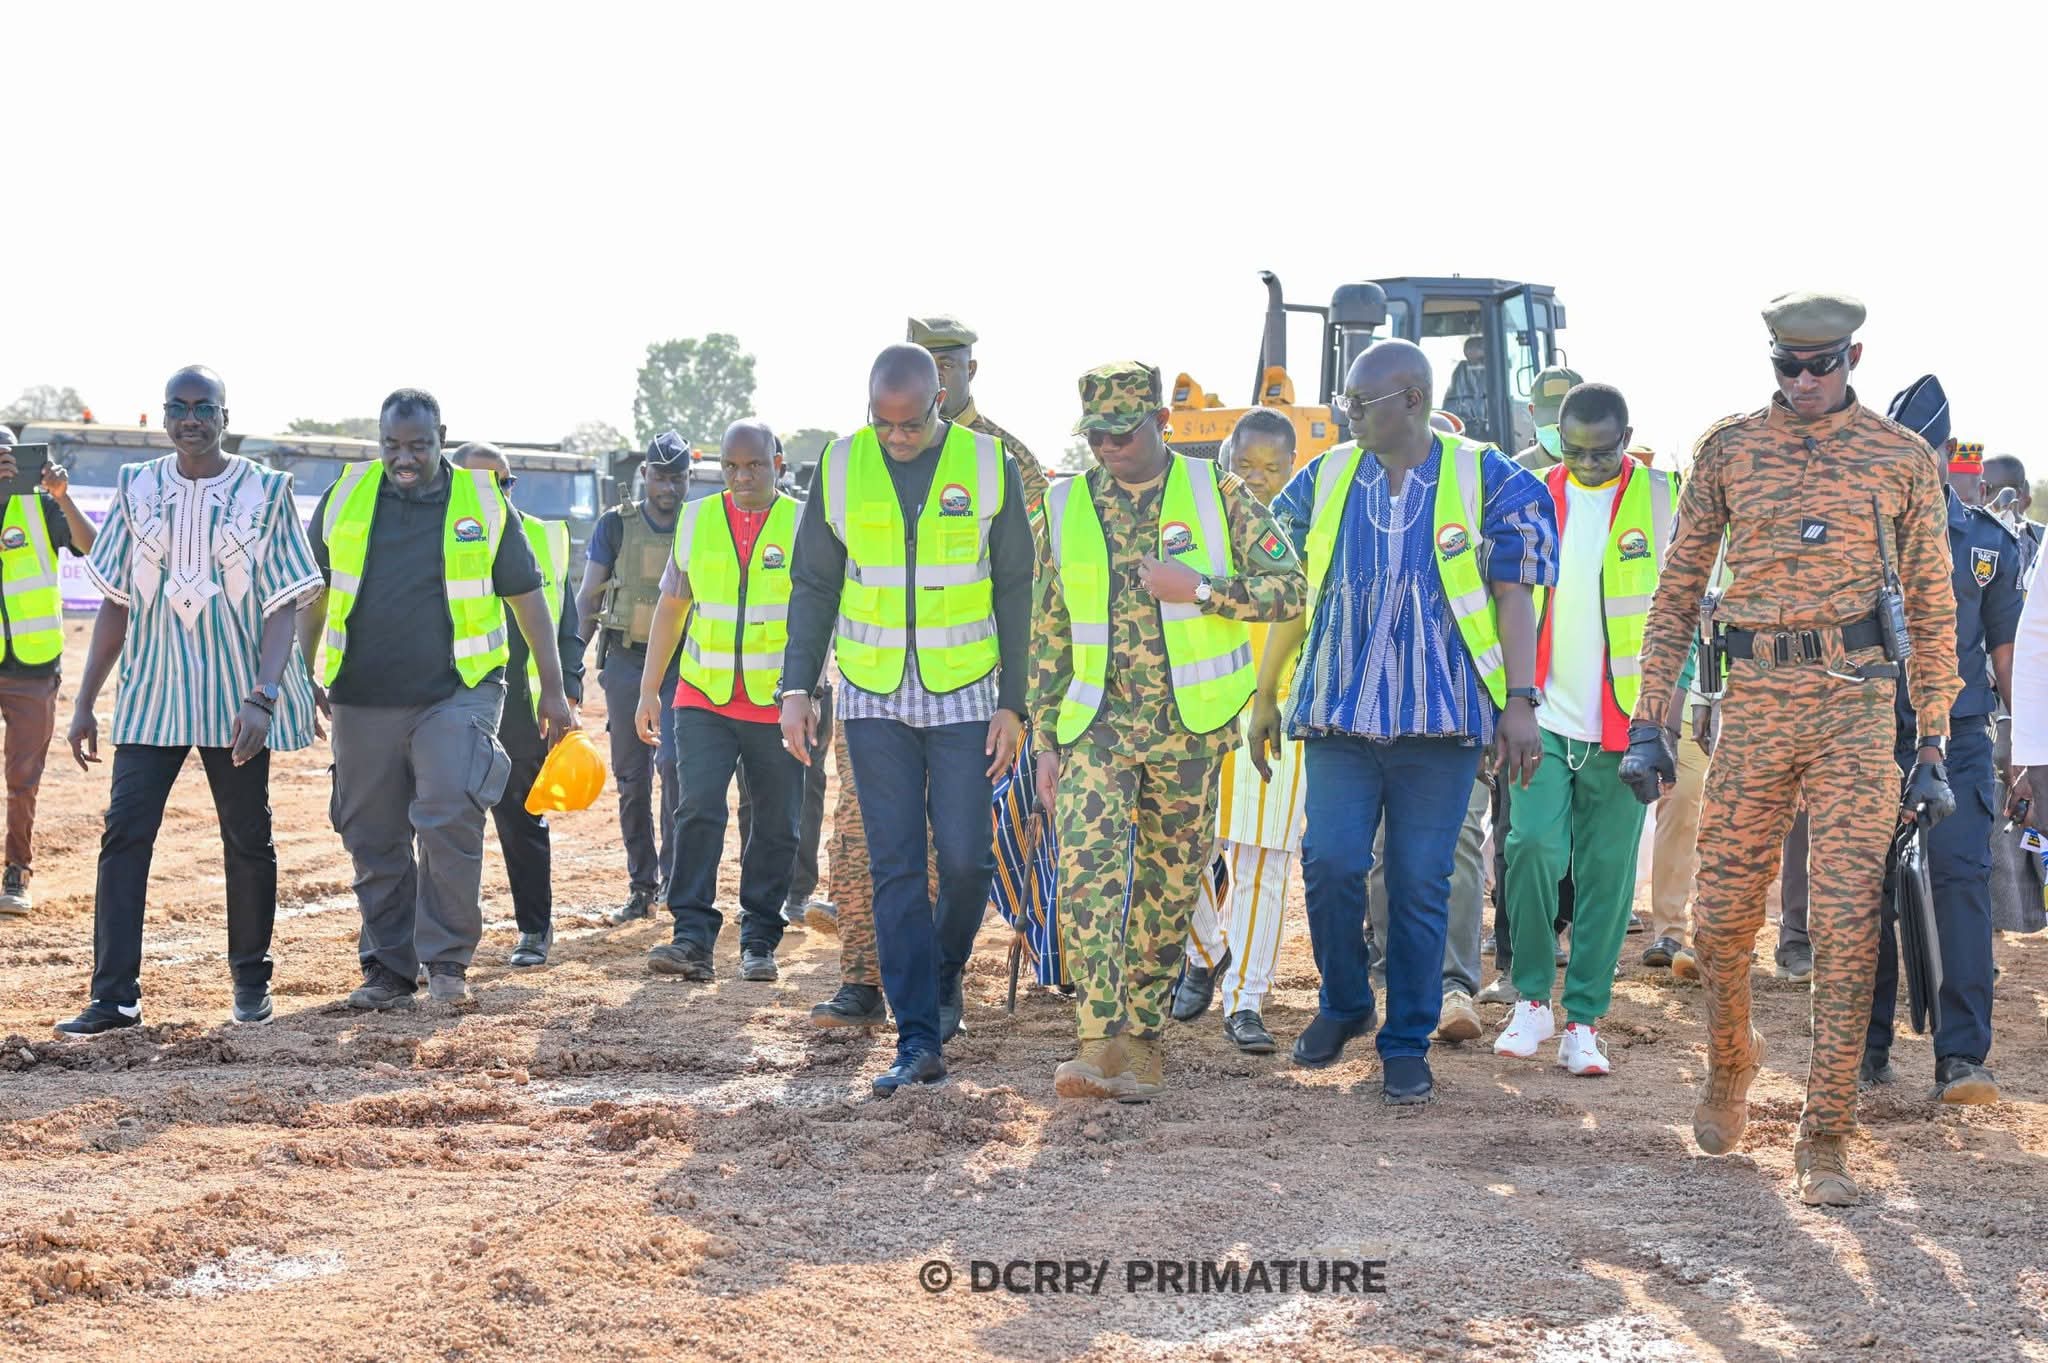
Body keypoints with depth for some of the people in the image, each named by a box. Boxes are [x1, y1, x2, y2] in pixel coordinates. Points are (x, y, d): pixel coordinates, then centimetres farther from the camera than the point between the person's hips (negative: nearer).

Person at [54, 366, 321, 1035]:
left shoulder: (266, 492, -2)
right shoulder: (136, 489, 5)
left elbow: (283, 604, -6)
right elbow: (114, 603, 8)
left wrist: (262, 697, -18)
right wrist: (85, 702, 5)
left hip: (237, 699, -2)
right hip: (151, 696, 2)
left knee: (248, 841, 7)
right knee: (124, 832, -9)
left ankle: (251, 979, 24)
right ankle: (114, 996, -7)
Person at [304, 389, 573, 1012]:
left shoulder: (484, 502, 3)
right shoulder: (345, 498, 7)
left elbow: (528, 597, 8)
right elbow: (314, 591, 16)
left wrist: (553, 690, 7)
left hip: (457, 693, -2)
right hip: (364, 699, 3)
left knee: (450, 820, -17)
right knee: (373, 841, 6)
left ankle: (447, 962, -4)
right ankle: (388, 971, 17)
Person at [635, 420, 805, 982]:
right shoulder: (696, 520, 7)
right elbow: (671, 607, 14)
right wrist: (649, 689, 11)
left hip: (777, 706, -1)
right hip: (703, 699, 1)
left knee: (775, 827, 5)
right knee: (698, 813, -12)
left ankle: (759, 942, 16)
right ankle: (692, 940, -13)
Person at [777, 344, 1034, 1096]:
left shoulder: (989, 466, -3)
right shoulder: (841, 466, 0)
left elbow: (1014, 590, 1)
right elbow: (814, 584, 6)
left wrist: (1013, 702, -3)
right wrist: (796, 687, -1)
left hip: (963, 695, -1)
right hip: (873, 697, 1)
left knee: (965, 858, -3)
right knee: (896, 868, -1)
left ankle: (944, 973, 27)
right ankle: (918, 1041, 2)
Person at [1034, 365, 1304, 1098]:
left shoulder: (1218, 493, 1)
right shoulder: (1066, 509, 7)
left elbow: (1288, 587, -3)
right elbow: (1049, 634, 11)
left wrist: (1199, 589, -16)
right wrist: (1045, 740, 7)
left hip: (1190, 728, 0)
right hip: (1097, 723, 1)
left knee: (1172, 886, 6)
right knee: (1088, 867, -17)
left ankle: (1143, 1032, 21)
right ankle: (1104, 1040, -19)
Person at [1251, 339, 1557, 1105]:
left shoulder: (1487, 482, 1)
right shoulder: (1323, 481, 9)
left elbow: (1513, 599, -1)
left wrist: (1520, 702, -8)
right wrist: (1265, 695, 15)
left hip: (1441, 721, -2)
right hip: (1338, 715, 2)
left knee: (1420, 884, 0)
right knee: (1330, 864, -7)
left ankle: (1407, 1045, 13)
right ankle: (1343, 1005, 19)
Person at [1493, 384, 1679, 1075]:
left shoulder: (1661, 499, 2)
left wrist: (1668, 701, -4)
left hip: (1622, 722, -1)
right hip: (1543, 713, 1)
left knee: (1607, 873, 2)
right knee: (1533, 846, -12)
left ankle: (1583, 1021, 11)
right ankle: (1531, 999, 5)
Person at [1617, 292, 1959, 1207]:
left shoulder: (1903, 459, 5)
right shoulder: (1728, 447, 8)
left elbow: (1931, 608, 8)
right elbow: (1679, 586, 10)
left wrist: (1933, 746, 3)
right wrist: (1649, 719, 3)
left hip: (1858, 707, -1)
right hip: (1754, 702, 1)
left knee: (1846, 923, -4)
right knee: (1721, 916, 3)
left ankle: (1825, 1137, 5)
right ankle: (1730, 1065, 33)